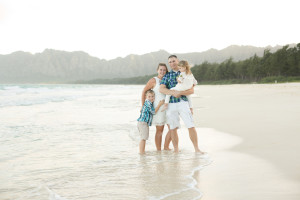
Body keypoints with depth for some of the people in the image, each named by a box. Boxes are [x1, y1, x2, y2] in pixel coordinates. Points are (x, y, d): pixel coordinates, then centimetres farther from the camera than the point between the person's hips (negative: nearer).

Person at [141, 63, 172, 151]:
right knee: (159, 130, -2)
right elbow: (144, 91, -1)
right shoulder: (153, 80, -2)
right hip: (158, 107, -6)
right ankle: (158, 150, 6)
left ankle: (166, 147, 17)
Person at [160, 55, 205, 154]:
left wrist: (180, 93, -17)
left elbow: (191, 90, -1)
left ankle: (197, 149, 4)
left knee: (191, 126, -6)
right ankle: (176, 150, 15)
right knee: (173, 129, 3)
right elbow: (161, 89, -4)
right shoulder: (167, 76, 11)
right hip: (171, 104, 1)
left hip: (183, 103, -1)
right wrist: (173, 93, -19)